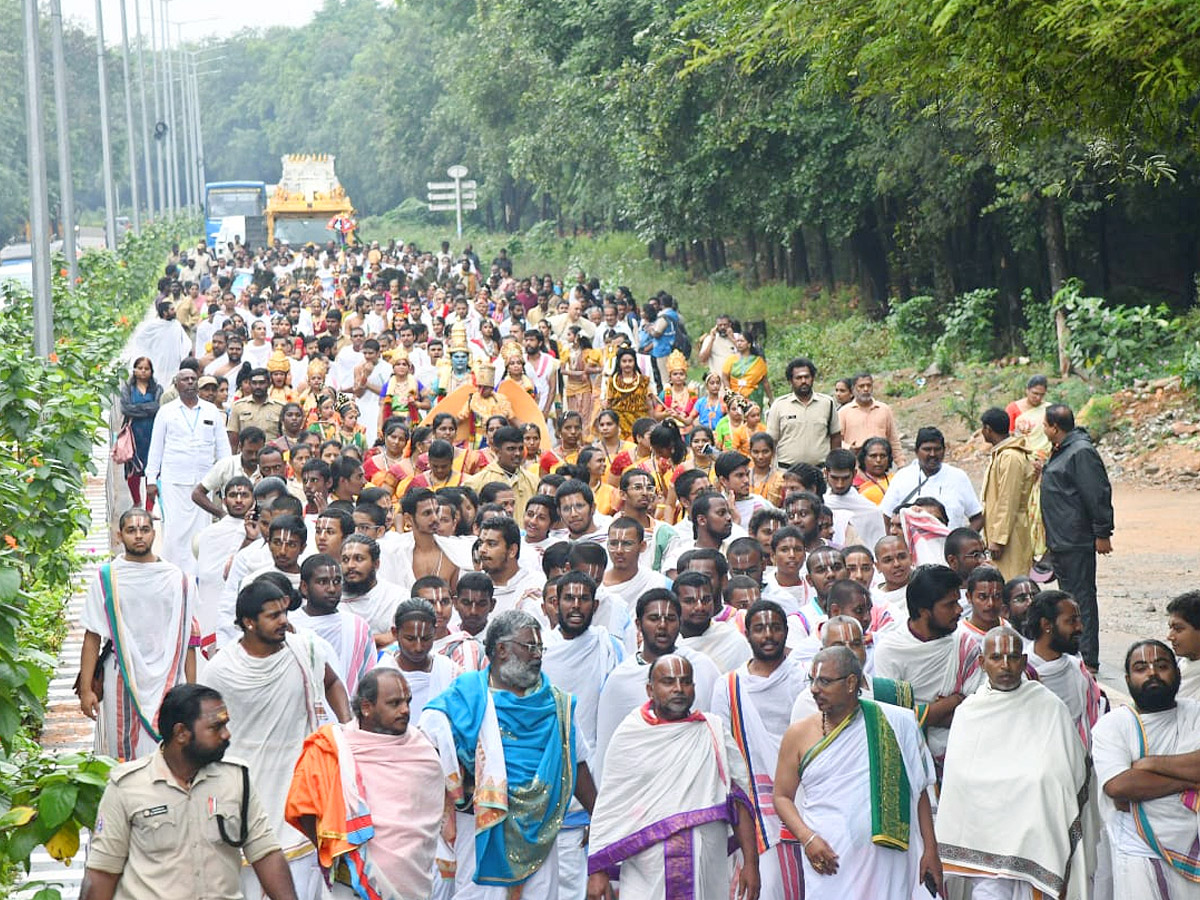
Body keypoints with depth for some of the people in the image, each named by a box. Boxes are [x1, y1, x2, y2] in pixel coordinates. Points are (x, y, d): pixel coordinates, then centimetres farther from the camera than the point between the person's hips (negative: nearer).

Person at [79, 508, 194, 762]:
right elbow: (92, 637, 2)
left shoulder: (176, 579, 5)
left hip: (165, 682, 1)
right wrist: (86, 689, -4)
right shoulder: (106, 578, 2)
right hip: (121, 681, -1)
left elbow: (186, 639, 5)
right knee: (121, 754, 1)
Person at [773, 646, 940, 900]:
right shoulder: (799, 734, 6)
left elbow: (919, 790, 7)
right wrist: (808, 838, -7)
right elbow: (782, 796, 9)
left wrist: (930, 850, 4)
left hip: (886, 865, 0)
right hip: (829, 864, 0)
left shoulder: (895, 725, 3)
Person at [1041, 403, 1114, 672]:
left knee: (1081, 598, -7)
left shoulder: (1081, 452, -17)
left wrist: (1102, 533, -18)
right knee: (1069, 596, 15)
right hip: (1060, 541, 10)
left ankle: (1088, 660, -5)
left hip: (1077, 543, -10)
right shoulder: (1061, 452, 14)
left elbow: (1098, 494, -19)